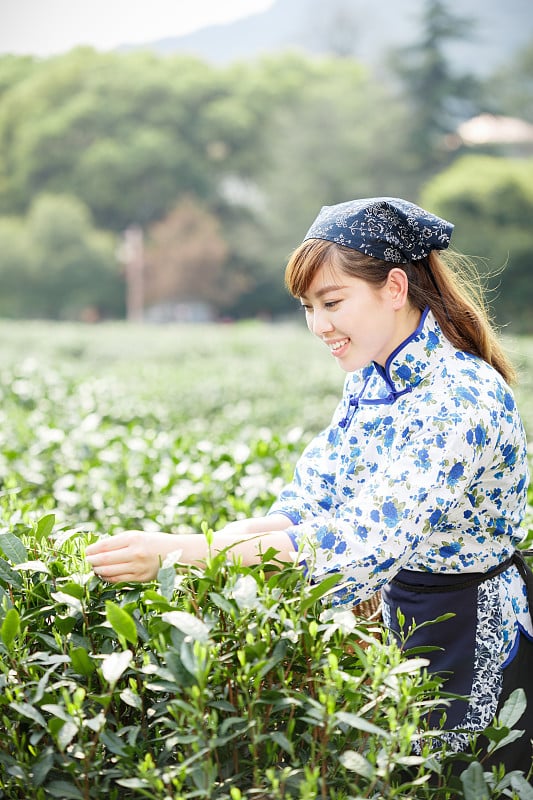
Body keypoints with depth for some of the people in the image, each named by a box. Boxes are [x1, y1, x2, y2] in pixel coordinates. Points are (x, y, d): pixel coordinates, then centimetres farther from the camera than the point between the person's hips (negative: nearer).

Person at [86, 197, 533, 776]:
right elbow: (314, 500, -1)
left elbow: (366, 542, -36)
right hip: (402, 619, 7)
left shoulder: (463, 399, -27)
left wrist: (181, 553, -40)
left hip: (477, 646, -7)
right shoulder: (371, 378, 1)